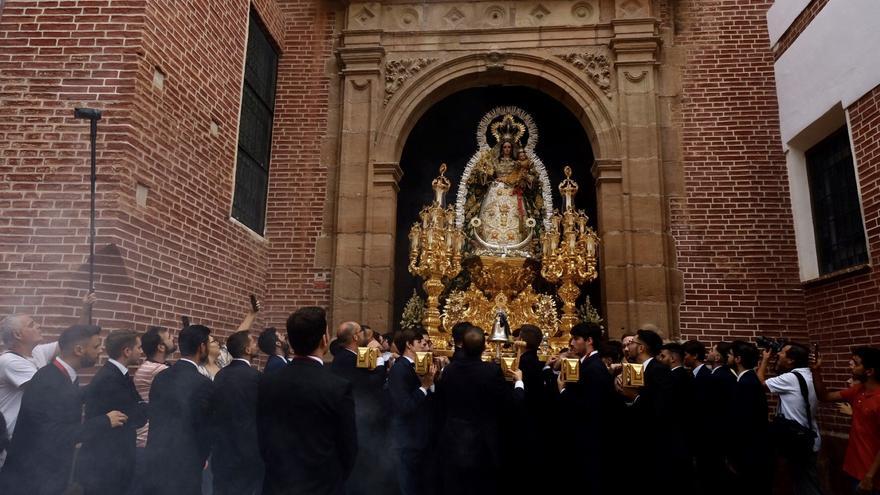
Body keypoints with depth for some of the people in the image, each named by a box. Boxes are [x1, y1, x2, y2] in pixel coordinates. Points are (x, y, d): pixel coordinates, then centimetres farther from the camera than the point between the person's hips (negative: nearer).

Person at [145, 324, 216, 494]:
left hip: (155, 460, 6)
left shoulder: (160, 377, 2)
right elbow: (207, 430, -6)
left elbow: (153, 417, 9)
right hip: (183, 467, -6)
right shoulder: (203, 384, -17)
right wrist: (200, 461, 13)